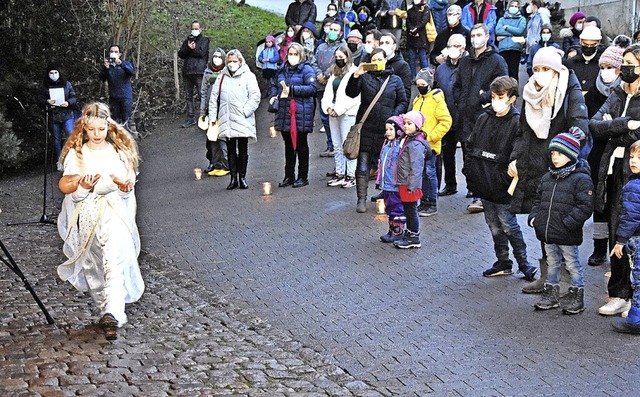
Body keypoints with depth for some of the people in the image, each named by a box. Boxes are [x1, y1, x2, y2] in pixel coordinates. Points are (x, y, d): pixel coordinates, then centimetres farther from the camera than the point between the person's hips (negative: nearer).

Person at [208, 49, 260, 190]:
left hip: (243, 121, -3)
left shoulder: (248, 76, 1)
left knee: (243, 151, 4)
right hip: (226, 121, 3)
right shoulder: (222, 77, 12)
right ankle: (233, 178, 12)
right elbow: (213, 98, 13)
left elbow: (255, 97, -5)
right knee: (231, 151, 6)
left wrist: (245, 112, -12)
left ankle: (242, 177, 13)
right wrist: (212, 117, 8)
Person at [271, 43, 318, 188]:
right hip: (284, 112, 6)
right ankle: (289, 176, 21)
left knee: (301, 144, 3)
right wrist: (274, 95, 5)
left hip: (301, 113, -6)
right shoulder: (282, 69, 14)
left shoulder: (306, 69, -5)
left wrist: (292, 89, -19)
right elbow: (275, 85, 26)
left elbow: (312, 88, -16)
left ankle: (303, 177, 11)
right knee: (288, 145, 12)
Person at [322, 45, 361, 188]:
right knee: (337, 146, 10)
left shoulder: (354, 72, -6)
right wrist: (328, 107, -3)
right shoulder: (334, 73, 19)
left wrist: (338, 110, -15)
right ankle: (339, 174, 17)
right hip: (333, 113, 8)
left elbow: (354, 96, -15)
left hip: (347, 113, -8)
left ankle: (351, 175, -3)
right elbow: (328, 92, 15)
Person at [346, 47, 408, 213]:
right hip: (366, 129, -1)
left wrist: (394, 116, -5)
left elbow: (403, 102, 10)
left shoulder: (395, 80, 9)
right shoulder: (365, 77, 7)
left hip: (386, 130, 1)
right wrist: (355, 76, -18)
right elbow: (351, 93, -4)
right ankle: (361, 200, 2)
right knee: (362, 167, -3)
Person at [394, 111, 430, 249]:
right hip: (403, 184, 9)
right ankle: (409, 233, 29)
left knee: (411, 210, 1)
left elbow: (416, 167, -22)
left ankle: (414, 238, 10)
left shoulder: (416, 144, -19)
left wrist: (412, 185, -23)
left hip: (410, 184, -9)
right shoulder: (407, 139, 11)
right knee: (407, 210, 17)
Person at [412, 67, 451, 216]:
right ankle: (424, 202, 20)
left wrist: (430, 136, -16)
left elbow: (446, 121, -13)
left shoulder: (437, 99, -8)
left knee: (429, 172, -4)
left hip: (431, 144, -7)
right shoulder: (417, 100, 14)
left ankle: (432, 205, 3)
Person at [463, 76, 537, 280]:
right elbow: (470, 145, 14)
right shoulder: (484, 118, 9)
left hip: (502, 186, -7)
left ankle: (523, 263, 14)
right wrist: (469, 170, 6)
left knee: (508, 225, -1)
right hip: (484, 183, 7)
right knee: (494, 225, 14)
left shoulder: (517, 122, -11)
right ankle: (503, 263, 26)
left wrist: (509, 179, -19)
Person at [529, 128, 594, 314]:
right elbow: (539, 200, 18)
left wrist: (568, 223, -24)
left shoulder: (581, 179, -14)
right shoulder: (547, 178, 8)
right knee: (552, 263, 20)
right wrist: (534, 217, 3)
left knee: (573, 265, 8)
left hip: (567, 235, -7)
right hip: (547, 233, 7)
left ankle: (576, 297, 21)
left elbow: (585, 207, -18)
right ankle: (551, 294, 32)